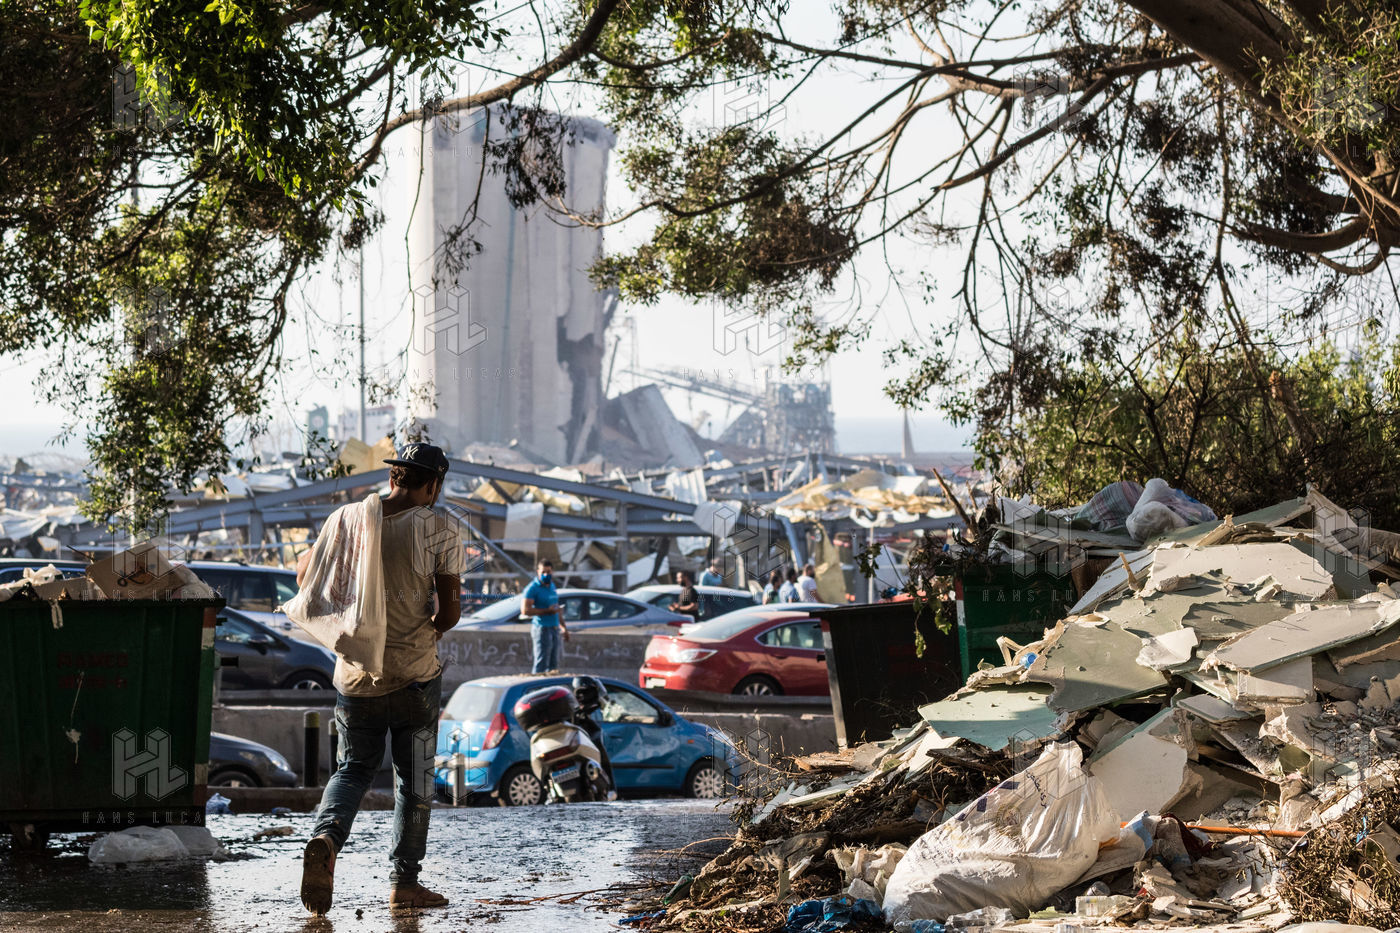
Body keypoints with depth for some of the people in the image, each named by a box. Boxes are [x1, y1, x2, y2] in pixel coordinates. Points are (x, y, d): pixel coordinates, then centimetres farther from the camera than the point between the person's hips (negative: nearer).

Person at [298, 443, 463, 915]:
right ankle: (404, 880, 16)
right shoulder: (440, 529, -9)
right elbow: (450, 610, -12)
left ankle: (326, 836, -10)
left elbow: (305, 573, 10)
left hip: (354, 676, 3)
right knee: (414, 779, 13)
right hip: (414, 676, -3)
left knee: (353, 768, 18)